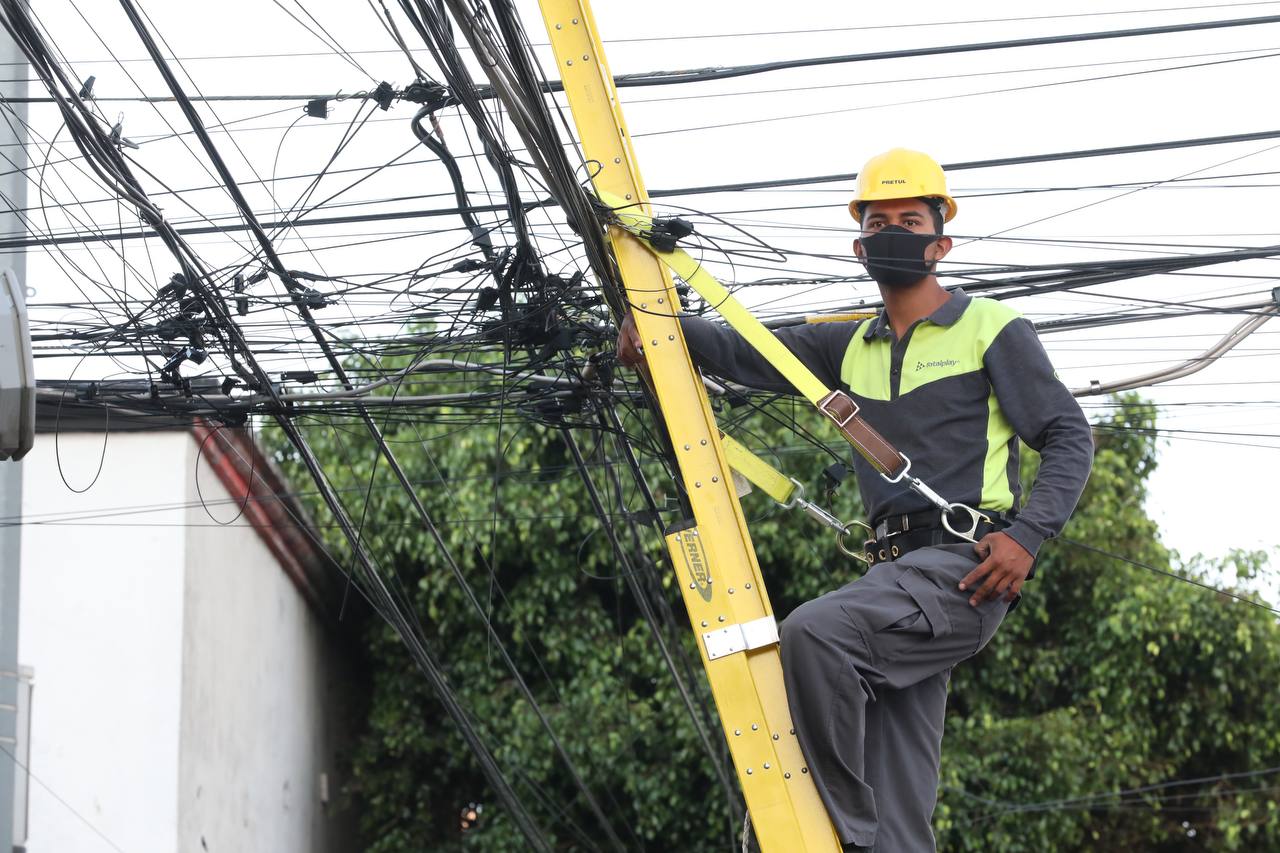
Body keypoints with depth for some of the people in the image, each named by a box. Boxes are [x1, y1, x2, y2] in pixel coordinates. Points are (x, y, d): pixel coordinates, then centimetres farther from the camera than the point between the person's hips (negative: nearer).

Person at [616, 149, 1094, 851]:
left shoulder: (992, 330, 5)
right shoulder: (851, 348, 22)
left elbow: (1068, 438, 0)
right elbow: (747, 355, 12)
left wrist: (1028, 535, -15)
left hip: (967, 568, -6)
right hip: (895, 575, 7)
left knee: (815, 631, -29)